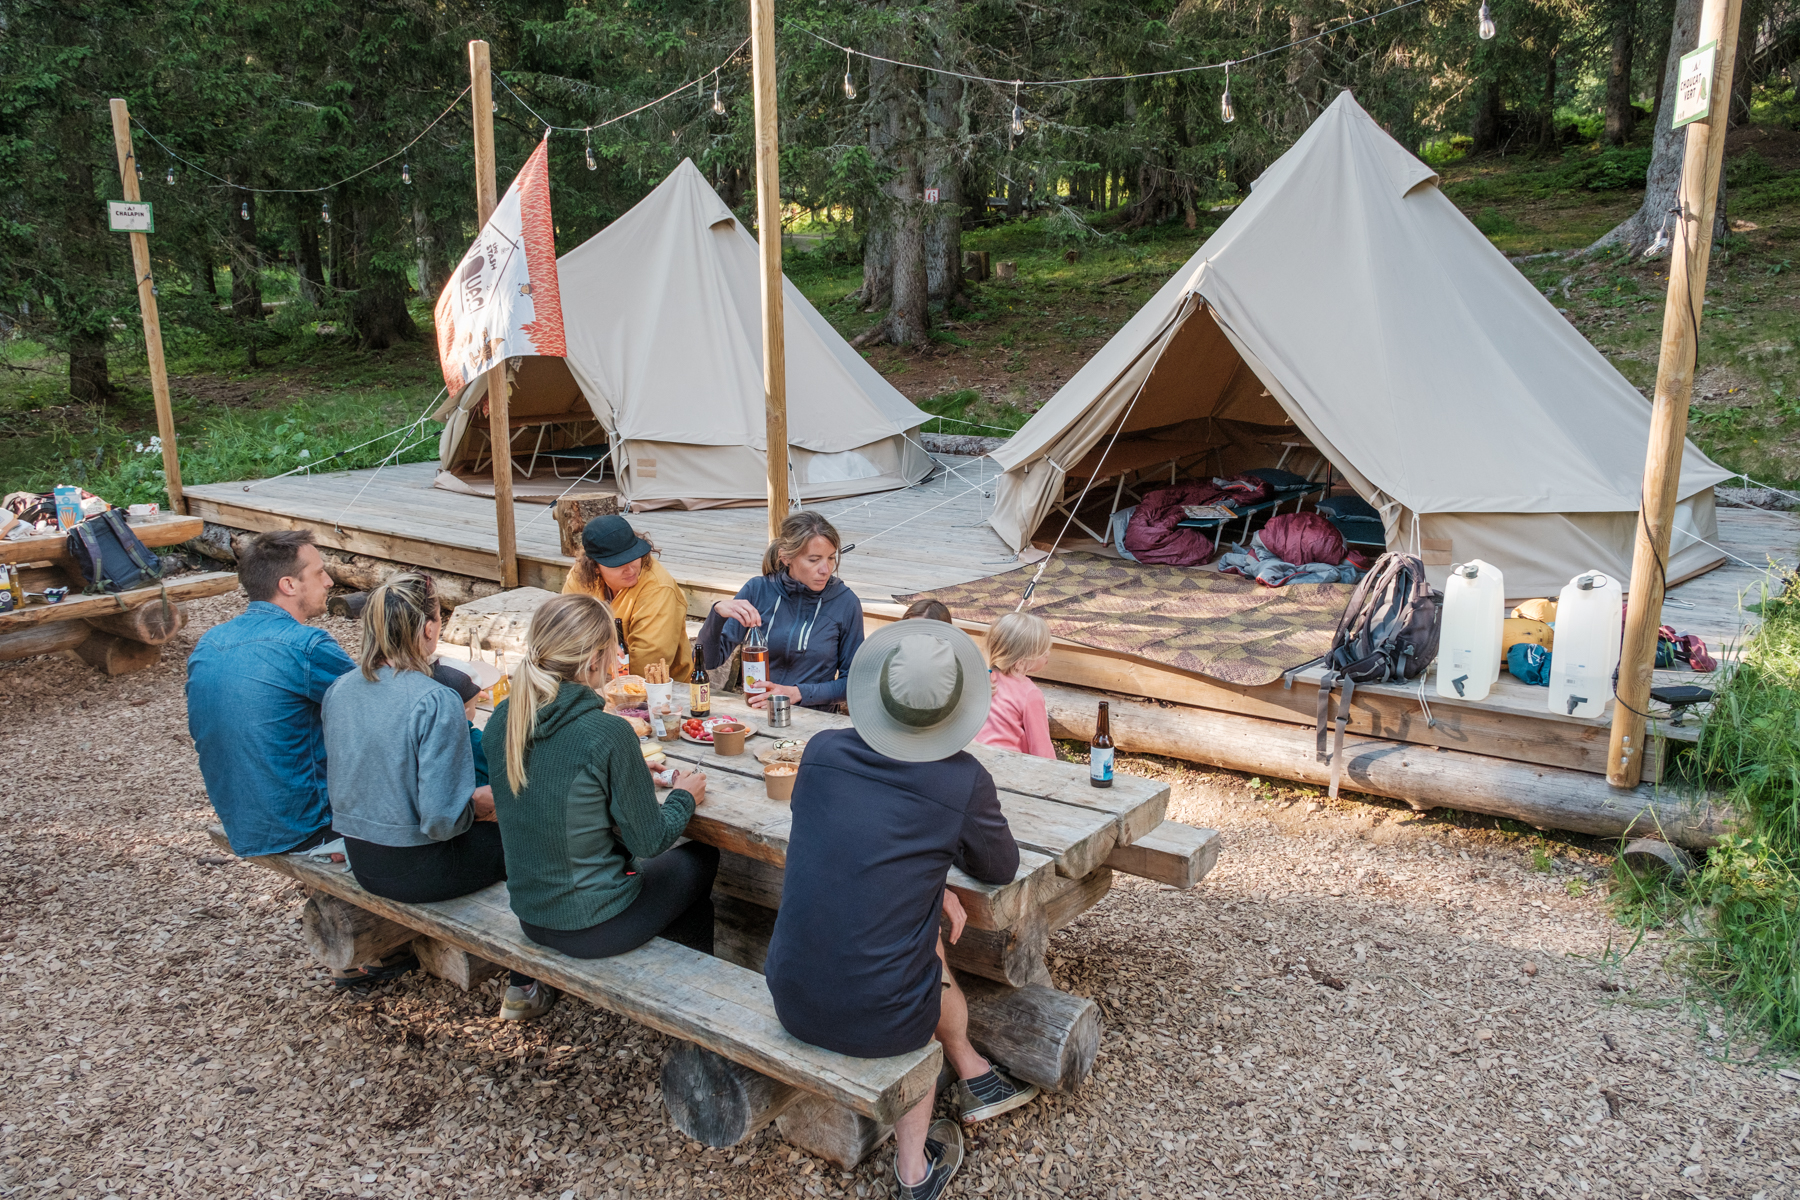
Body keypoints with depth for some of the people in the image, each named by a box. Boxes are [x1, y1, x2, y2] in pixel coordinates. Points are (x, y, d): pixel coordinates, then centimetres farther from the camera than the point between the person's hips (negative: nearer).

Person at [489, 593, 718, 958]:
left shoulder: (503, 718, -7)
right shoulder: (607, 733, -26)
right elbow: (649, 841, -16)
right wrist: (684, 797, 3)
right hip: (593, 929, -6)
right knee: (701, 858, 21)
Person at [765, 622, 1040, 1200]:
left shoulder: (821, 750, -5)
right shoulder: (965, 781, -16)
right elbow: (1001, 868, 4)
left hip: (791, 1001, 3)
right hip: (878, 1021, -3)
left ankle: (972, 1073, 48)